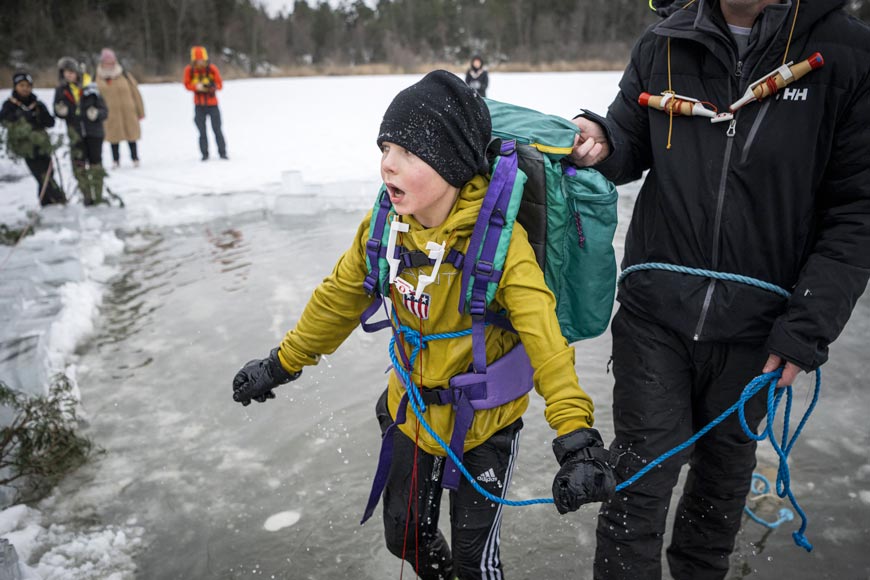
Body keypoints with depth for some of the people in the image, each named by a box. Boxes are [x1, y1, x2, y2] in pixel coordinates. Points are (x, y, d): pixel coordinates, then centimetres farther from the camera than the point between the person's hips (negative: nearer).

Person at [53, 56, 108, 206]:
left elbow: (104, 110, -4)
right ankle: (87, 196, 11)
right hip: (75, 133, 2)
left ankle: (98, 196, 15)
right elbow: (57, 112, 9)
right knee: (79, 165, -1)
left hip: (94, 131, -2)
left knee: (95, 163, 5)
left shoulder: (90, 88, -5)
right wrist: (61, 112, -15)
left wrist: (97, 114, -25)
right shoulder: (61, 91, 1)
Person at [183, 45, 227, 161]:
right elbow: (187, 85, 2)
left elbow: (220, 84, -5)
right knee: (202, 131, 4)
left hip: (212, 104, -1)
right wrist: (196, 86, -19)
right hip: (199, 105, 1)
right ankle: (204, 154, 10)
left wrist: (213, 87, -28)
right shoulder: (189, 70, -4)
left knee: (217, 129, -1)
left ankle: (222, 153, 6)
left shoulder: (212, 69, -7)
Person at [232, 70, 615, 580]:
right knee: (406, 536, 21)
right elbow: (339, 299, 2)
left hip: (485, 421, -4)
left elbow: (546, 338, -32)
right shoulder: (383, 228, -12)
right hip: (410, 410, 5)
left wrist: (577, 437, -40)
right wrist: (284, 363, 10)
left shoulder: (499, 239, -28)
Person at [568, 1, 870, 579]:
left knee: (725, 467, 20)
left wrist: (808, 327, -12)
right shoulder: (663, 47, -2)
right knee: (641, 473, 6)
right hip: (655, 313, 0)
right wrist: (600, 141, -15)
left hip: (755, 327, 1)